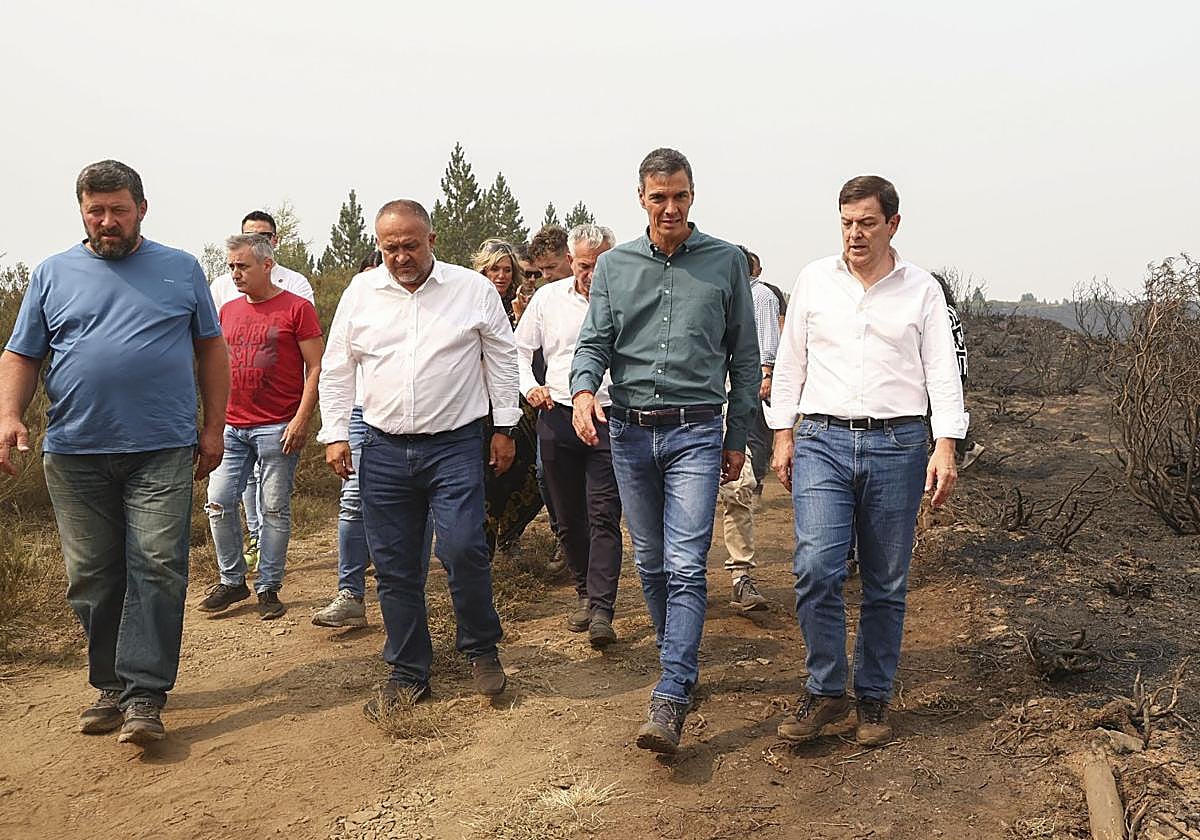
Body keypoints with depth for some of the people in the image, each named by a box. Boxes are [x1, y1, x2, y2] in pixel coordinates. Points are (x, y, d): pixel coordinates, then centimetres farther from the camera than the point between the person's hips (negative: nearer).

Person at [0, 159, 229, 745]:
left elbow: (210, 349, 11)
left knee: (157, 569, -7)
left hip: (162, 452, -2)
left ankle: (143, 695, -3)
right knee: (92, 577, 7)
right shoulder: (52, 275, 11)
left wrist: (213, 427, 4)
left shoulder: (181, 269, 9)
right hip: (75, 454, 2)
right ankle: (110, 686, 21)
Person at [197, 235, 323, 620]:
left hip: (278, 428, -5)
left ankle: (268, 588, 13)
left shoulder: (297, 309, -4)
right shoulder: (228, 311, 13)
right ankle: (232, 580, 18)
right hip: (232, 427, 5)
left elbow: (316, 368, -6)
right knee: (218, 503, 3)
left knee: (275, 509, 2)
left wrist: (301, 419, -14)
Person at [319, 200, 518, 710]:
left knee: (463, 548, -15)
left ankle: (481, 649, 10)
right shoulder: (359, 293, 6)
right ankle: (408, 673, 20)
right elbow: (336, 369, 12)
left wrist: (504, 427, 6)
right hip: (383, 450, 3)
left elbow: (502, 360, 7)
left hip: (455, 446, -3)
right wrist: (334, 434, 6)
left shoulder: (473, 290, 1)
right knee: (394, 566, 6)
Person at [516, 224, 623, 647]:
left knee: (604, 516, -11)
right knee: (569, 517, 11)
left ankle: (602, 610, -12)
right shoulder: (548, 297, 7)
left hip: (609, 420, -3)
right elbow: (519, 349, 14)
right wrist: (529, 386, -4)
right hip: (558, 417, 3)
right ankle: (586, 594, 27)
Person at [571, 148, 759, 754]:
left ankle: (670, 699, -12)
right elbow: (594, 343, 3)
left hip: (696, 432, -3)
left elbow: (745, 356, 7)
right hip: (629, 431, 3)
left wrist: (737, 436, 7)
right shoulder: (613, 266, 8)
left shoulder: (726, 262, 4)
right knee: (650, 562, 12)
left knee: (686, 565, -12)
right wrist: (583, 390, -20)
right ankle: (679, 658, 31)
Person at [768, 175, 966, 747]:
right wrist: (783, 436, 8)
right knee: (815, 567, -13)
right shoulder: (814, 280, 9)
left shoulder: (922, 290, 6)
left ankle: (873, 699, 20)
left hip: (896, 446, 0)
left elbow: (943, 373, 3)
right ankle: (825, 690, 4)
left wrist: (945, 447, -8)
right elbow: (790, 361, 13)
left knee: (886, 586, 5)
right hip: (822, 442, 0)